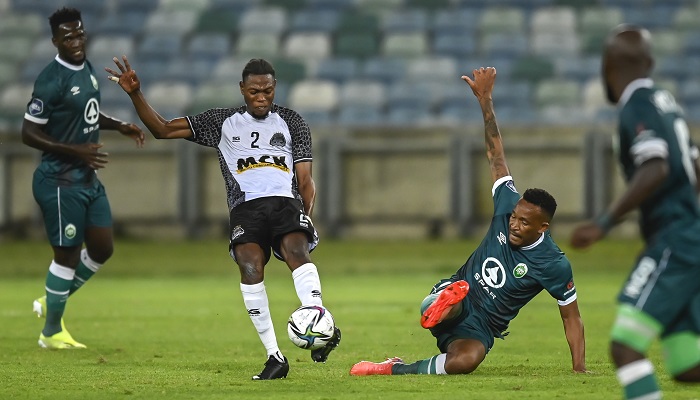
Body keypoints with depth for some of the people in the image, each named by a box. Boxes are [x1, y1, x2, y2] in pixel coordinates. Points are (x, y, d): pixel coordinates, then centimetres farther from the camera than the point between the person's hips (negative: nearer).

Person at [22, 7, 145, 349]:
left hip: (88, 179, 9)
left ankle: (50, 303, 30)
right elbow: (29, 133, -19)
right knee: (67, 255, -1)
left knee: (102, 249, 12)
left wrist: (119, 126, 11)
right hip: (61, 183, -9)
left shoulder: (86, 69, 8)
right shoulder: (51, 81, -20)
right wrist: (76, 151, -24)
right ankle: (52, 332, 15)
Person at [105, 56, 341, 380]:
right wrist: (135, 94, 6)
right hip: (246, 207, 0)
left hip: (286, 202, 0)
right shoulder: (222, 122, 19)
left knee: (297, 252, -32)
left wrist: (306, 216, 2)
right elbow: (163, 130, 18)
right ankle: (274, 357, -23)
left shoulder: (292, 122, 19)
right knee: (250, 267, -27)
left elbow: (305, 180, 16)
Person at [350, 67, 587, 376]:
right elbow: (495, 154, 2)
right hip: (455, 295, 0)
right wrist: (485, 100, 0)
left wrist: (579, 370, -12)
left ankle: (395, 369, -22)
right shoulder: (508, 207, -4)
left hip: (479, 328, 0)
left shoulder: (554, 265, -13)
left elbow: (571, 317, -5)